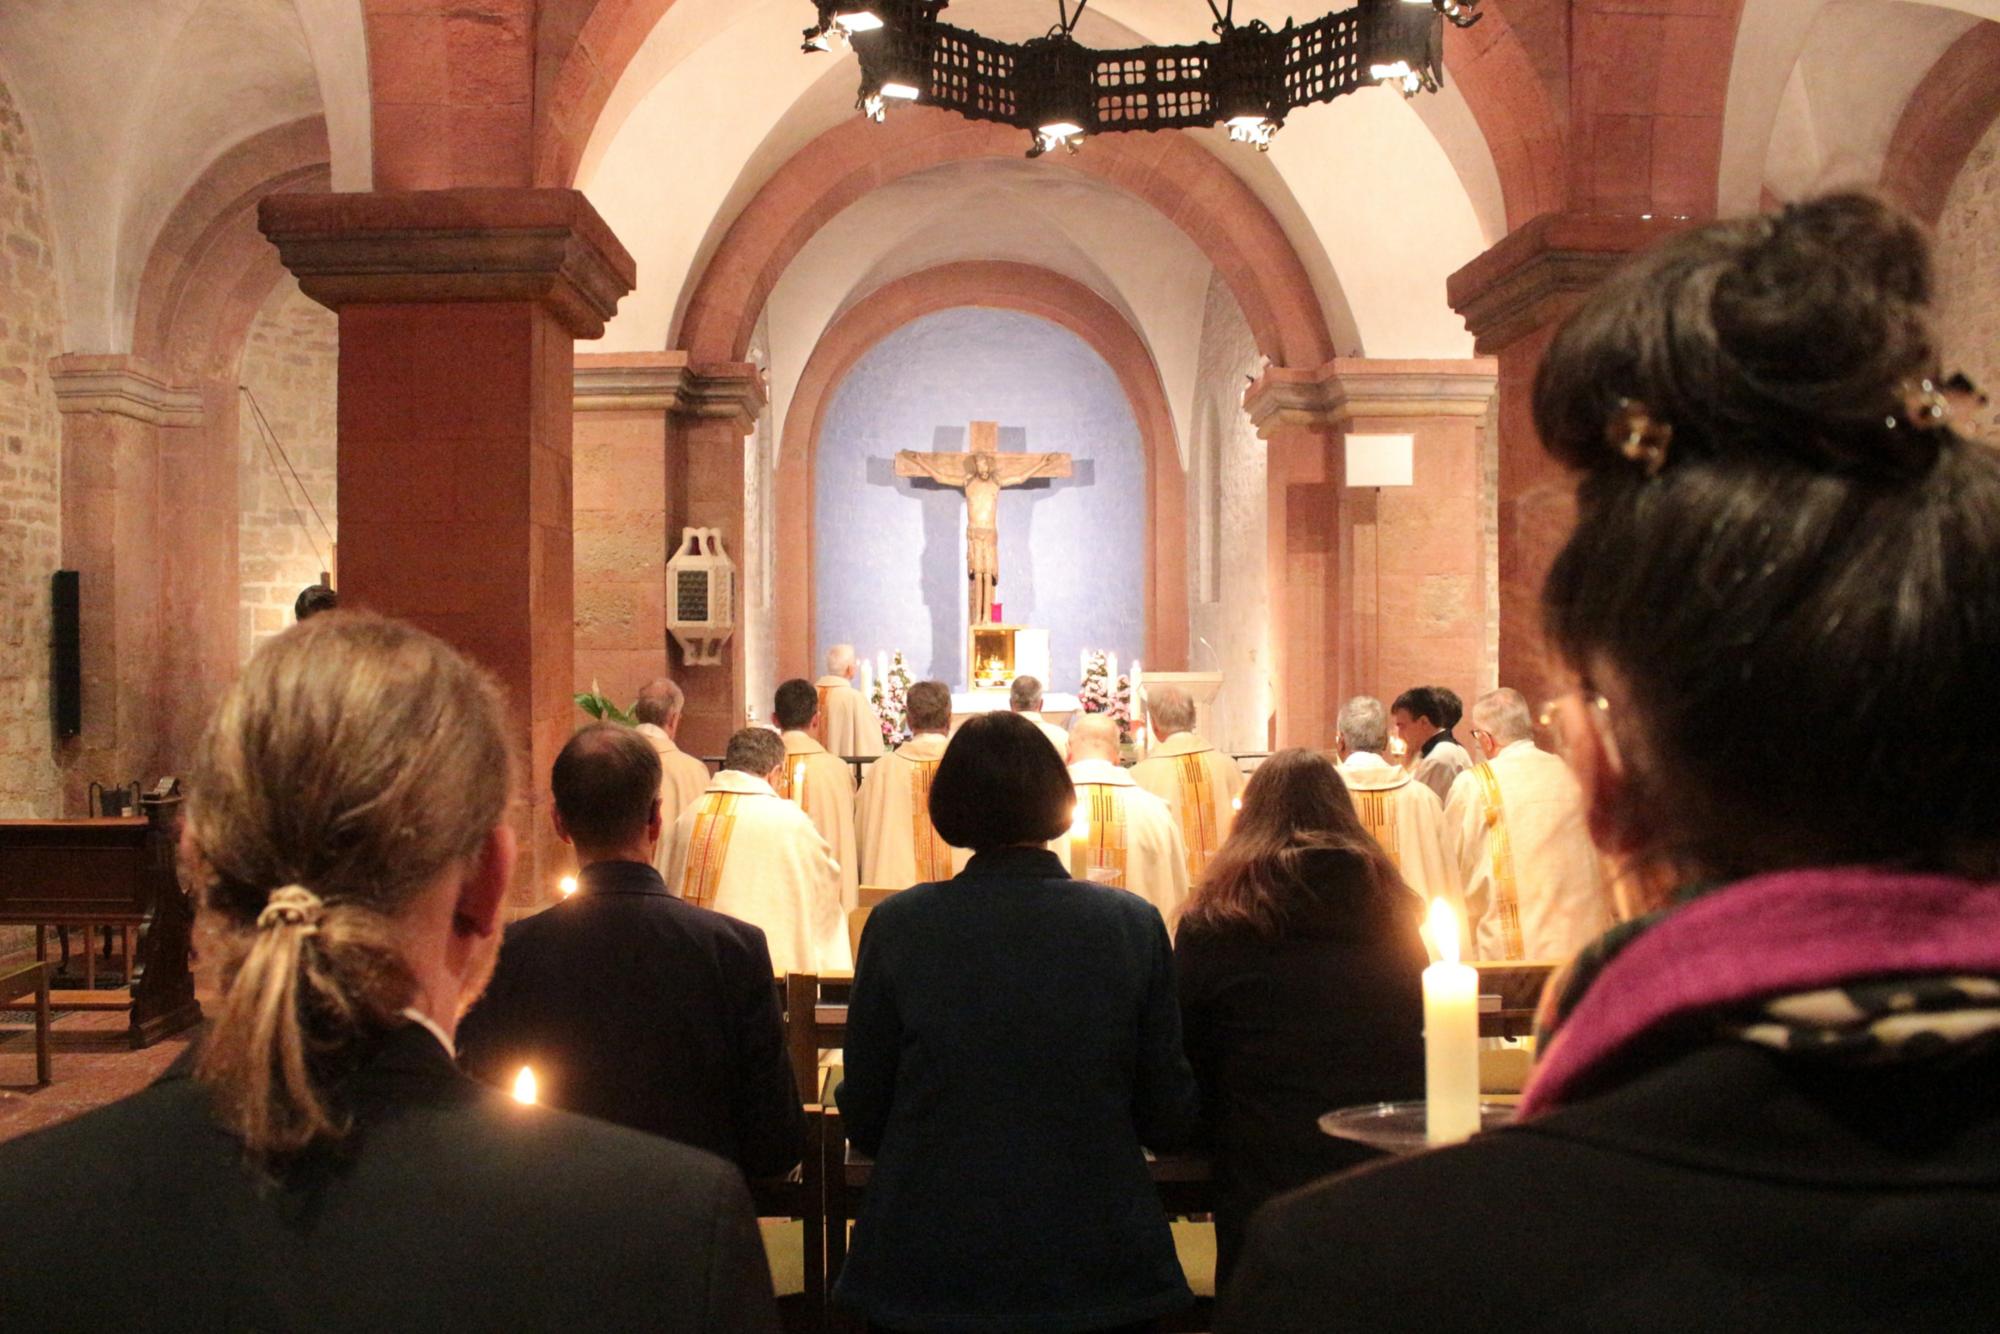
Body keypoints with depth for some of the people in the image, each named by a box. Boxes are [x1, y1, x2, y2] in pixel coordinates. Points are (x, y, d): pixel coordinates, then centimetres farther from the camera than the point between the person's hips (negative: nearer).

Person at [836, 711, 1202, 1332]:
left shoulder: (897, 924, -9)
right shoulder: (1135, 924, -7)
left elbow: (863, 1122, -2)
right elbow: (1170, 1123, -2)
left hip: (928, 1262, 0)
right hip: (1098, 1267, 0)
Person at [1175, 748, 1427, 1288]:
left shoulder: (1212, 924, -5)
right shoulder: (1393, 908, 4)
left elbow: (1188, 1062, 1)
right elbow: (1426, 1042, 14)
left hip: (1261, 1179, -3)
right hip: (1389, 1177, 3)